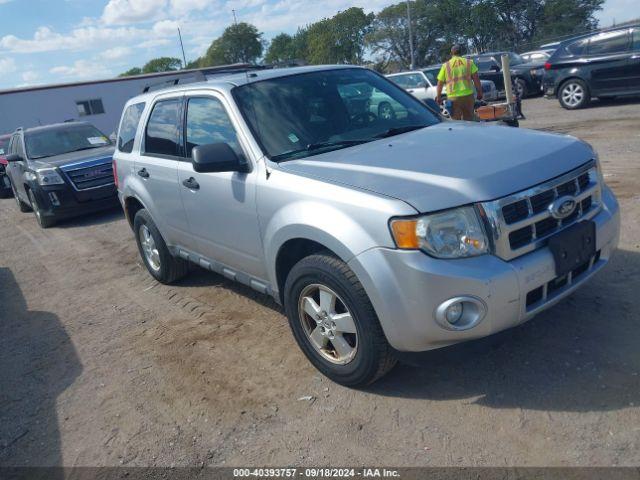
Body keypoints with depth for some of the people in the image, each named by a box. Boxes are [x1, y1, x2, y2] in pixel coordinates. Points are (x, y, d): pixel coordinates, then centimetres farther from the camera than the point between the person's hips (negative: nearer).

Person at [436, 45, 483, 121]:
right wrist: (479, 92, 10)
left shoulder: (446, 65, 5)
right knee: (468, 120, 13)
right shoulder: (469, 62, 7)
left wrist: (438, 97, 16)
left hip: (453, 98, -1)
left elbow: (440, 83, 6)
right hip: (468, 95, 1)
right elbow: (476, 79, 3)